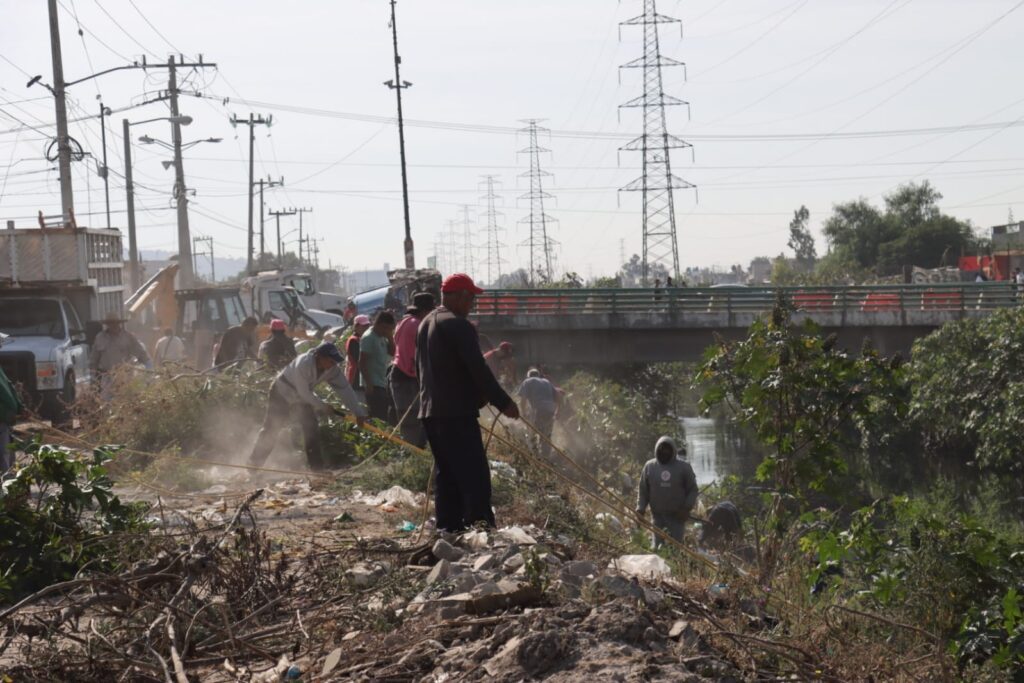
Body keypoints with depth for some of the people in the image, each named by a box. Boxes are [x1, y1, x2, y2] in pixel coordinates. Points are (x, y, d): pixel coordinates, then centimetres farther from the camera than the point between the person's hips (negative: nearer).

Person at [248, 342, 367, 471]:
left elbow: (345, 390, -19)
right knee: (271, 429, 0)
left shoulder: (333, 370, -20)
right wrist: (323, 406, -22)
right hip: (282, 393, -5)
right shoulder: (303, 364, -38)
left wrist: (359, 412, -25)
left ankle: (317, 467, -2)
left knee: (312, 430, -6)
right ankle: (254, 463, 14)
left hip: (303, 397, 5)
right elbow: (304, 393, -32)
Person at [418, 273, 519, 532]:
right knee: (474, 476, -10)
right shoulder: (457, 325, -14)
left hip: (431, 412, 10)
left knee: (446, 475, 12)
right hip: (457, 413, -10)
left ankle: (448, 528, 12)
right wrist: (503, 402, -13)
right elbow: (478, 368, -18)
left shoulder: (426, 324, 16)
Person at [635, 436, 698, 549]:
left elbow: (693, 490, 5)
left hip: (678, 515, -1)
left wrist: (687, 508, -7)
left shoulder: (684, 467, 2)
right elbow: (643, 490, 11)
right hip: (658, 514, 1)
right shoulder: (650, 466, 6)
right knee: (658, 546, -2)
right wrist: (640, 508, -1)